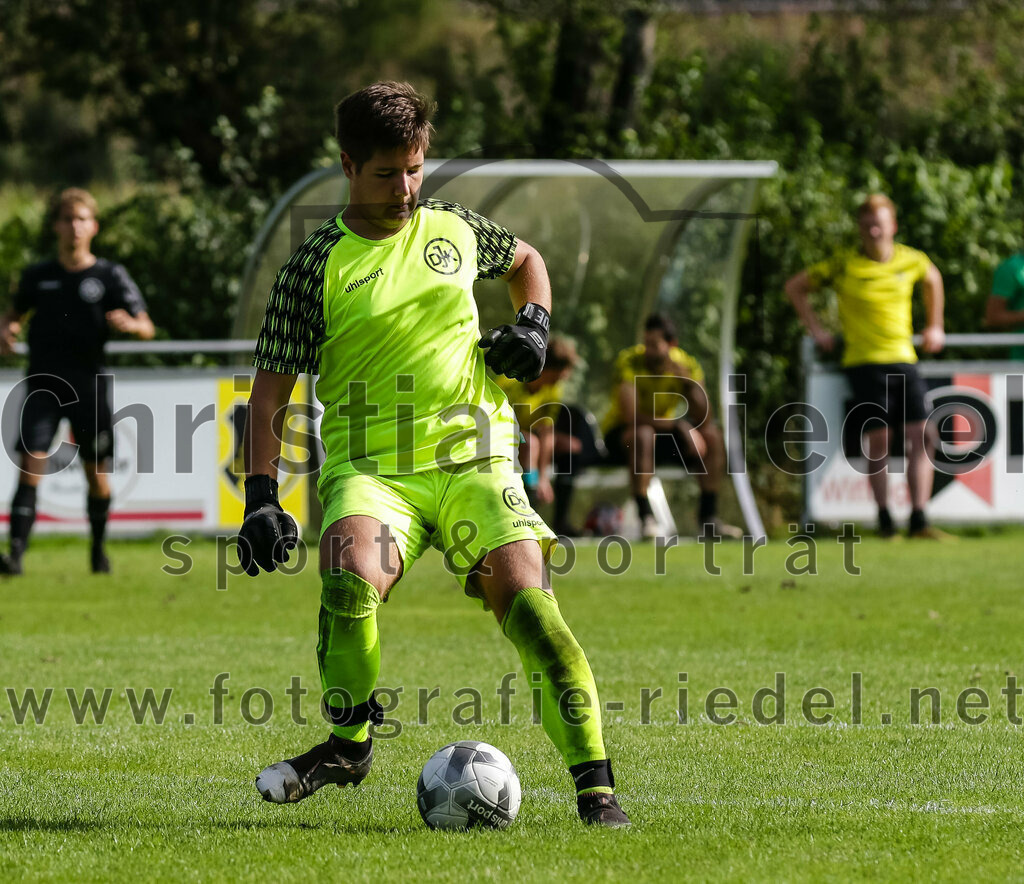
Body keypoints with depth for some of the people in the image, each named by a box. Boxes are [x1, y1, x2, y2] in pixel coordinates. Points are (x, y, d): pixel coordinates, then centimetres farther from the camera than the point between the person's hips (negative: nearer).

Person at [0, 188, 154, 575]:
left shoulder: (111, 276, 2)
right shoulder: (38, 276, 8)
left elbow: (147, 329, 1)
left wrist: (129, 324, -23)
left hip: (88, 387, 0)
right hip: (43, 384, 0)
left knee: (96, 472, 7)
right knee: (31, 463, -16)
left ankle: (98, 545, 33)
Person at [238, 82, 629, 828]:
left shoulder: (453, 230, 11)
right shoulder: (318, 265, 1)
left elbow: (526, 261, 34)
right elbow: (272, 390, 2)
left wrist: (534, 325, 13)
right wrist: (261, 498, -7)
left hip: (473, 458, 2)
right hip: (370, 465, -2)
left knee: (528, 605, -18)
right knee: (350, 578, -32)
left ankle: (596, 785, -10)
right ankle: (349, 744, -7)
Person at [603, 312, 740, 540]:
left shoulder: (687, 365, -10)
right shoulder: (628, 362, -22)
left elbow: (704, 418, -17)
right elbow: (631, 416, -31)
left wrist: (688, 381, -32)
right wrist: (678, 425, -31)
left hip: (663, 435, 5)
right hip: (620, 434, -5)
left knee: (712, 435, -14)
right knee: (643, 433, -38)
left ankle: (708, 518, -10)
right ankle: (645, 518, -36)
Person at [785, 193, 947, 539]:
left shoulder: (912, 261, 6)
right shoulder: (844, 266, -3)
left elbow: (932, 278, 31)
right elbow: (795, 287, 9)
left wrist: (934, 326, 26)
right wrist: (816, 330, 4)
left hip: (904, 359, 4)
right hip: (864, 362, -3)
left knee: (922, 437, -7)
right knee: (879, 440, -9)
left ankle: (918, 519, -8)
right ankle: (884, 517, 1)